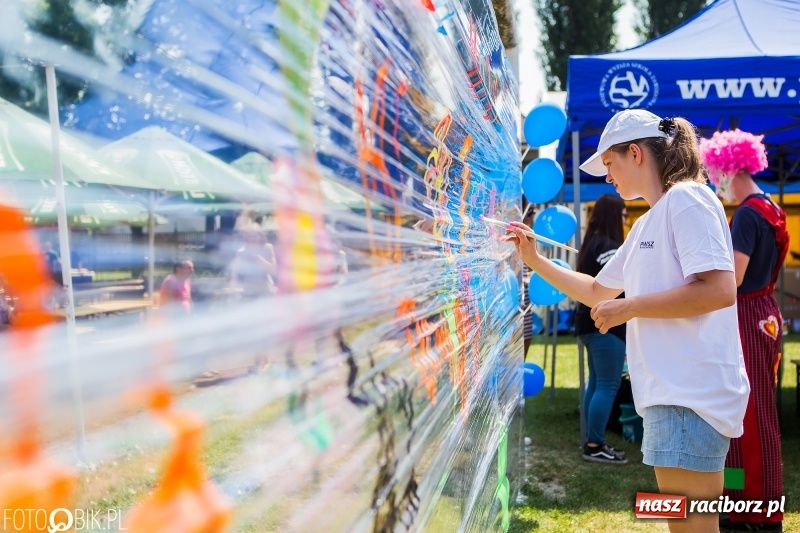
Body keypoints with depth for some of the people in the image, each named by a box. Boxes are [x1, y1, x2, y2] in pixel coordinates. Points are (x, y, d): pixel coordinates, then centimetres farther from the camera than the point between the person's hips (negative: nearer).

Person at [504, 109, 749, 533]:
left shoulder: (686, 199, -8)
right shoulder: (645, 225, 20)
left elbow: (720, 290, -21)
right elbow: (596, 292, 29)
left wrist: (629, 308, -14)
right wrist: (534, 260, 22)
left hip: (691, 393, -9)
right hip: (668, 392, 10)